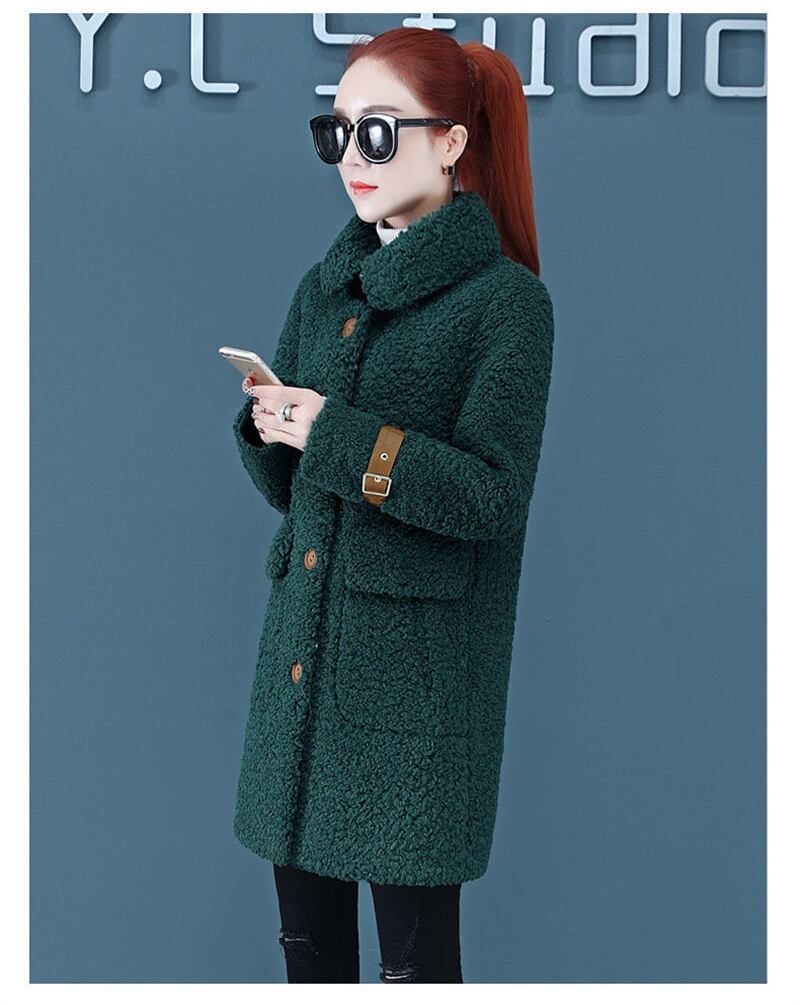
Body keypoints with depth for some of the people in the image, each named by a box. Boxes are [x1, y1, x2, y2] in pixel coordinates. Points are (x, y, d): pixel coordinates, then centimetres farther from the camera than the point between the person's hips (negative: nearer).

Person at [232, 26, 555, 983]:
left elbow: (490, 494, -15)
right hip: (302, 651, 6)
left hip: (417, 671, -6)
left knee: (415, 955, 4)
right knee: (307, 937, 15)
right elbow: (286, 487, 14)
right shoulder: (324, 287, 12)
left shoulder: (505, 298, -7)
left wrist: (336, 432, -21)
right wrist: (268, 429, -7)